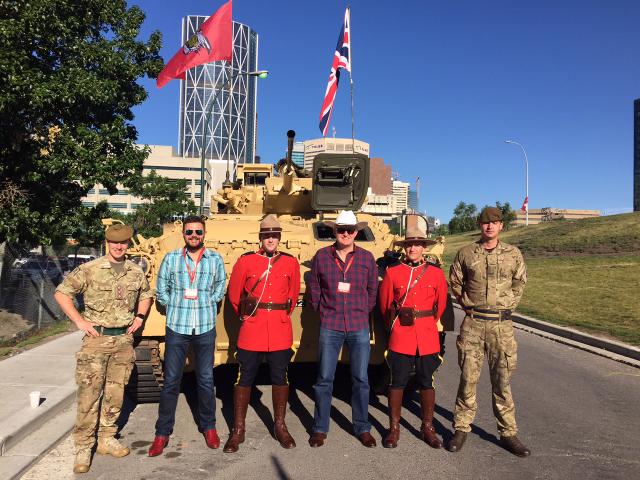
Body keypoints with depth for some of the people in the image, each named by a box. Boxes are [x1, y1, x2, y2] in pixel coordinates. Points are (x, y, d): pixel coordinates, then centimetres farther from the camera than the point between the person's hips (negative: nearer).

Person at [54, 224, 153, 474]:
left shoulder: (136, 272, 4)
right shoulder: (90, 270, -7)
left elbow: (146, 295, 22)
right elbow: (61, 293, -5)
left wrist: (139, 316, 7)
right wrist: (79, 321, -10)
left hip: (124, 340, 4)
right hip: (97, 339, -4)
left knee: (115, 394, 12)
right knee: (89, 395, -2)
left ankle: (107, 439, 27)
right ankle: (83, 448, 10)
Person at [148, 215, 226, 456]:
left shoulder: (215, 259, 1)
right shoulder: (171, 258, 0)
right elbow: (161, 291, 8)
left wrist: (204, 306, 5)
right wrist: (178, 306, 5)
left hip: (205, 327, 0)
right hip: (176, 326, 0)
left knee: (206, 380, 10)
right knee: (171, 380, 6)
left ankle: (208, 427, 26)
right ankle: (163, 432, 19)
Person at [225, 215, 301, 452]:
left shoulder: (290, 262, 2)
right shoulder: (245, 261, -3)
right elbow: (234, 294, 9)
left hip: (280, 331, 1)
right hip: (251, 330, -1)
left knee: (280, 377, 11)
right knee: (245, 378, 6)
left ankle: (280, 426, 27)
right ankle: (238, 430, 21)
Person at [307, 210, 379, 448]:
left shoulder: (367, 257, 3)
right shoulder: (321, 256, 1)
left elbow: (373, 290, 12)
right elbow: (314, 288, 11)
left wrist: (363, 313, 11)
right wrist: (323, 312, 10)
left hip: (359, 327, 1)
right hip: (330, 326, 0)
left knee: (361, 379, 8)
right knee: (324, 379, 5)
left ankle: (362, 427, 24)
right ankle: (320, 428, 20)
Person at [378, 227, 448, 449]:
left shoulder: (436, 274, 2)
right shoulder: (392, 273, -1)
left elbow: (441, 305, 13)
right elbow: (385, 305, 7)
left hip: (427, 337, 1)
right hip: (400, 337, -1)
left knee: (427, 383, 10)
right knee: (397, 383, 4)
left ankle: (427, 428, 26)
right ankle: (394, 428, 18)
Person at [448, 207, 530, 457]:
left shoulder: (513, 254, 5)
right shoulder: (466, 253, 3)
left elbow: (519, 283, 17)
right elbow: (455, 282, 14)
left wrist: (508, 305, 9)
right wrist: (467, 303, 7)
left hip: (501, 323, 1)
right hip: (472, 323, 0)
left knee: (502, 379, 8)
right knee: (468, 377, 4)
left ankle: (508, 433, 21)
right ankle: (461, 429, 17)